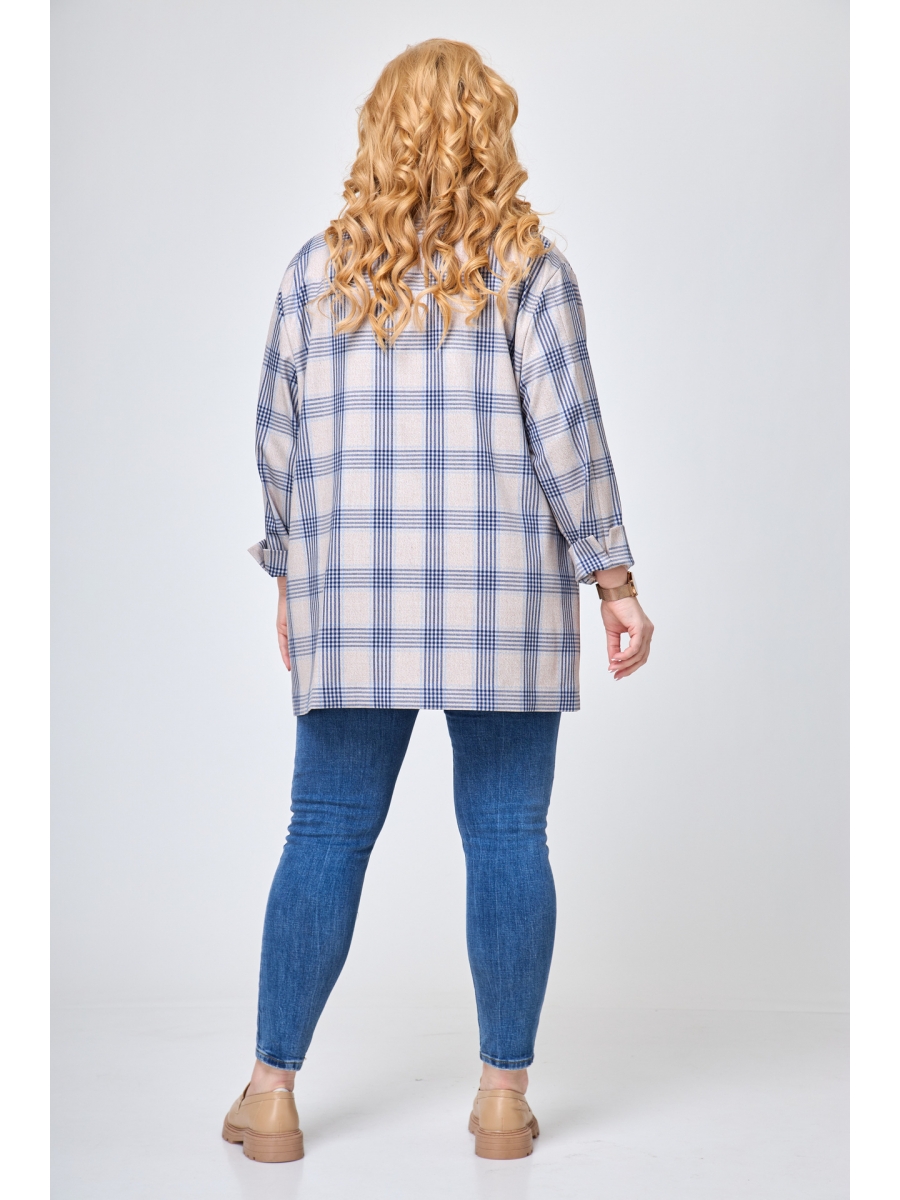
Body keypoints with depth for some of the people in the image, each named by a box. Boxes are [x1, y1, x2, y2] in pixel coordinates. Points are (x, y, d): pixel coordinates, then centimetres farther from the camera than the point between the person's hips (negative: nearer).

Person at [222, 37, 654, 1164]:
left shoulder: (320, 267, 7)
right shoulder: (526, 264, 0)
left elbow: (279, 439, 9)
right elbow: (565, 431, -5)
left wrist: (290, 577, 18)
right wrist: (613, 580, 0)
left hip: (354, 597, 2)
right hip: (505, 598, -2)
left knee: (327, 834, 7)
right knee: (506, 835, 6)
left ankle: (272, 1091, 13)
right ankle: (504, 1094, 14)